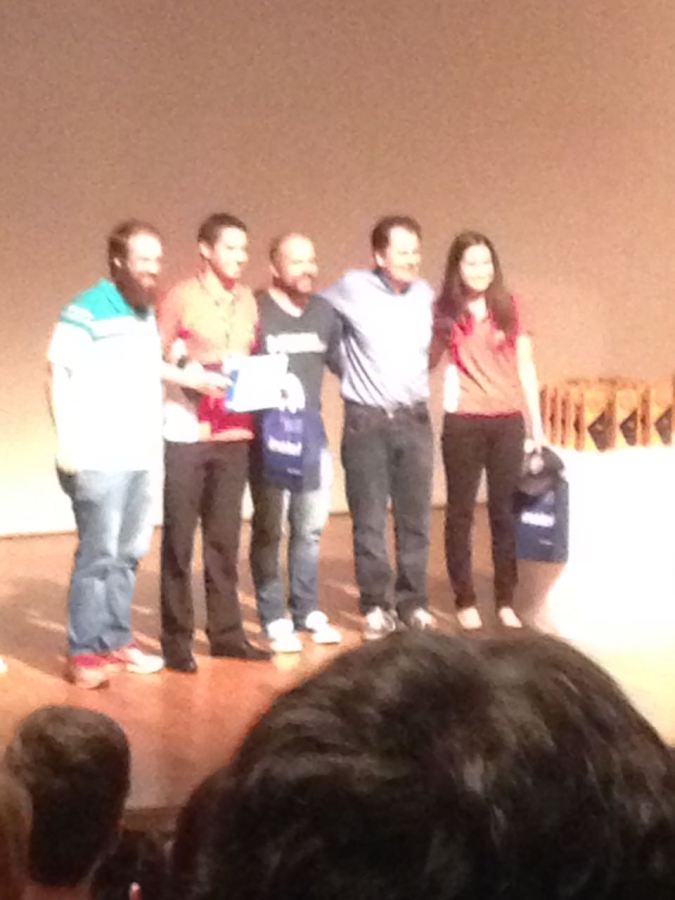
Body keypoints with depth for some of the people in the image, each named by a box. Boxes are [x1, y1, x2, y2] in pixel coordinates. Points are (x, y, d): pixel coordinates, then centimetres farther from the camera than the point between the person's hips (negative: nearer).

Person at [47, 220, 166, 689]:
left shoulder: (149, 315, 16)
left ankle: (116, 641, 19)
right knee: (99, 554, -7)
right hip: (99, 457, -7)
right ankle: (84, 653, 0)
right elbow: (61, 379, -10)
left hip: (141, 456, 7)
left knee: (128, 554, 10)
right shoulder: (86, 312, -6)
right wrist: (69, 446, -15)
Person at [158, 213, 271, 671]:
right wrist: (193, 379, -19)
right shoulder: (180, 297, -5)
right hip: (186, 433, -5)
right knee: (179, 538, 1)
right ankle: (177, 639, 9)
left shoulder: (247, 300, 11)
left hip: (235, 434, 5)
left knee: (225, 536, 10)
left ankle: (226, 632, 19)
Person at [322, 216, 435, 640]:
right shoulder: (352, 289, -8)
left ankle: (413, 601, 17)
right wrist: (353, 372, 3)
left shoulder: (426, 294, 6)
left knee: (415, 517, 7)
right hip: (366, 421, -3)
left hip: (414, 419, 4)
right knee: (369, 520, 2)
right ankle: (377, 604, 11)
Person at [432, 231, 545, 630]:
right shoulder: (445, 312, 1)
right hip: (463, 423, -1)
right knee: (460, 511, 4)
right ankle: (465, 601, 12)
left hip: (508, 421, 1)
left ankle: (506, 601, 13)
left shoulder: (510, 307, 3)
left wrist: (537, 424, 4)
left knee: (505, 511, 6)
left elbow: (525, 367, 6)